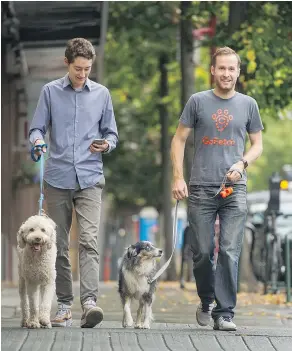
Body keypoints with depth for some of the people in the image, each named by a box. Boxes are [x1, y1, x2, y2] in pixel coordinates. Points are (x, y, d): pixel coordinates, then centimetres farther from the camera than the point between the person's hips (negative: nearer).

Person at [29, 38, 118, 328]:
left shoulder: (101, 94, 10)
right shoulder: (50, 92, 6)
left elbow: (111, 132, 14)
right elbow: (37, 128, 6)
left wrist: (107, 144, -9)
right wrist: (37, 141, -17)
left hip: (89, 178, -1)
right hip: (57, 178, 1)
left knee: (88, 241, -15)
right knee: (59, 246, 6)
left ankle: (89, 302, -25)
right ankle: (64, 304, 14)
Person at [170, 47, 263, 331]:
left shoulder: (248, 105, 9)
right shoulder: (198, 102, 6)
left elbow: (257, 144, 14)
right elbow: (179, 140, 8)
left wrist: (242, 163, -6)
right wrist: (178, 178, -2)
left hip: (234, 188, 0)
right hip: (200, 189, 0)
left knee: (229, 252, -7)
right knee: (202, 252, 2)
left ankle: (224, 313, -4)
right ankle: (206, 302, 26)